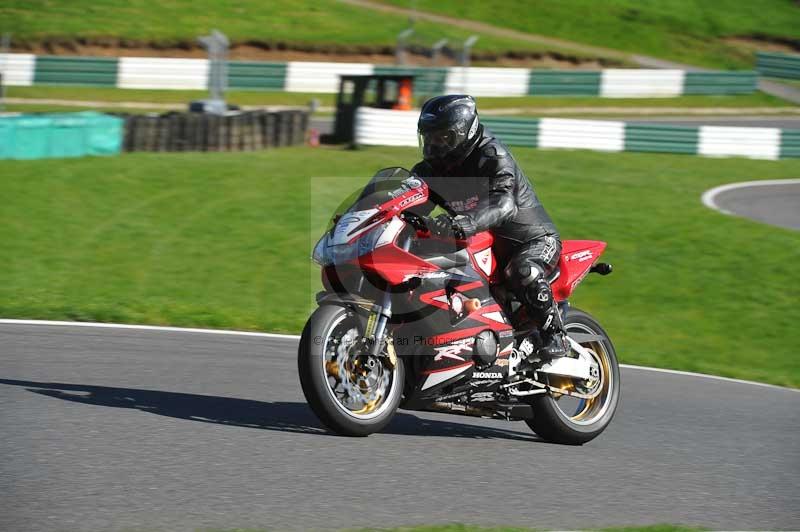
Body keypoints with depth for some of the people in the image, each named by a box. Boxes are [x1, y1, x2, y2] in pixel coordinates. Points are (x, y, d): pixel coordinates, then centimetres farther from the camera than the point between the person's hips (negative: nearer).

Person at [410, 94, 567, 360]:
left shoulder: (492, 156, -23)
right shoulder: (433, 167, 2)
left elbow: (503, 205, -40)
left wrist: (459, 224, -58)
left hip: (534, 239, -8)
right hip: (485, 244, 8)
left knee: (523, 272, -40)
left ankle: (555, 335, -22)